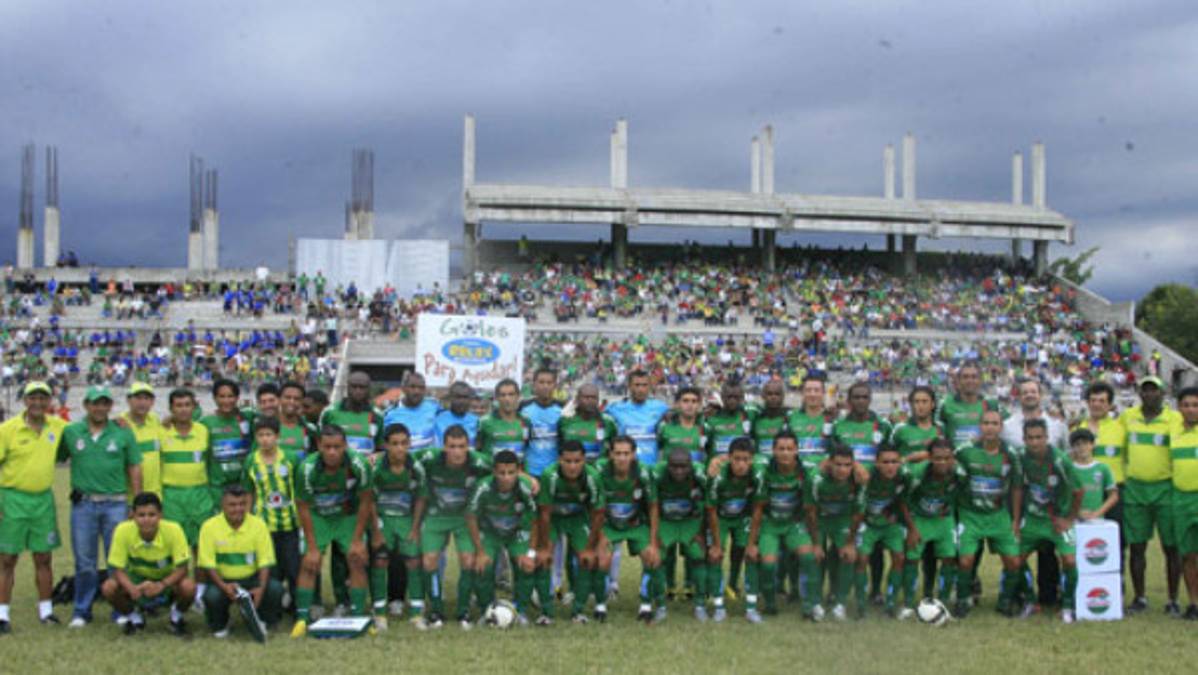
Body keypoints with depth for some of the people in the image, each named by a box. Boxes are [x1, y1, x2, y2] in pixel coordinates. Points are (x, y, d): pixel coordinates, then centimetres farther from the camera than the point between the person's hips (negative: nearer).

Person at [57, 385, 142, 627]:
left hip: (115, 504, 0)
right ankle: (81, 611, 17)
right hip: (83, 504, 0)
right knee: (84, 561, 6)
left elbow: (134, 469, 6)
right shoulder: (70, 432, 4)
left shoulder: (123, 433, 3)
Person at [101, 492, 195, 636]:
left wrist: (161, 585, -40)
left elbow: (182, 568, -23)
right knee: (108, 588, -26)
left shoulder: (173, 530, -28)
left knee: (188, 587, -32)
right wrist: (132, 588, -38)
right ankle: (133, 616, 7)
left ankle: (177, 615, 4)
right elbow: (117, 569, -19)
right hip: (136, 578, 2)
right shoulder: (123, 531, -24)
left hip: (167, 579, -2)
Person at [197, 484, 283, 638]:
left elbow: (265, 562, -6)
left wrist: (261, 588, -24)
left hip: (251, 579, 1)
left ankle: (261, 622, 5)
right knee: (212, 595, -33)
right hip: (223, 580, -1)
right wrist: (224, 586, -27)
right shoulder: (209, 527, -9)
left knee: (275, 589, -27)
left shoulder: (258, 525, -6)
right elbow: (208, 565, -9)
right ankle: (219, 626, 3)